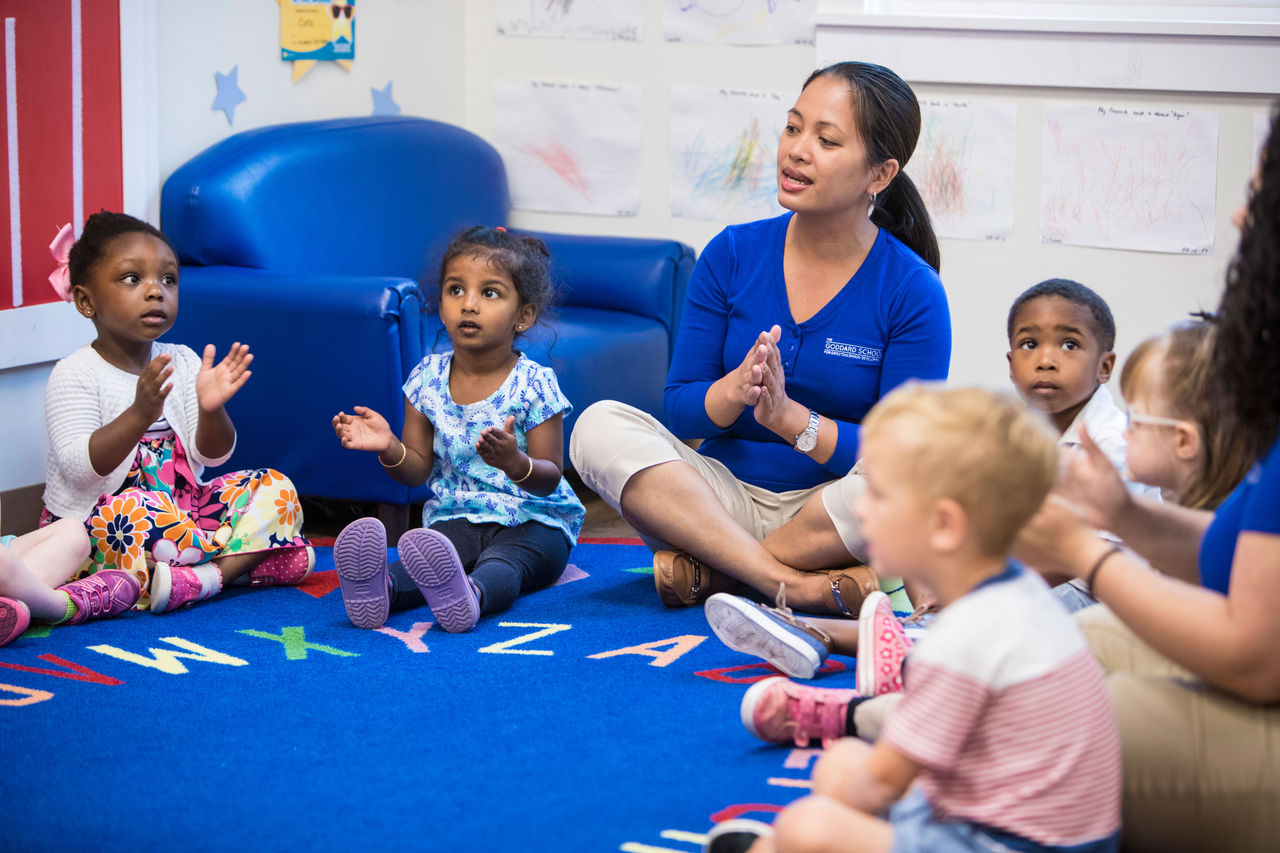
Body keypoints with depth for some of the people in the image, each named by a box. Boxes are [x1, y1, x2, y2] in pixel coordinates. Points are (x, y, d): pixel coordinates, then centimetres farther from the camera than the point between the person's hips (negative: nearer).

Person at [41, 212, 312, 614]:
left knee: (274, 487, -8)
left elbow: (212, 455, 1)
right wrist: (139, 414, -35)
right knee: (133, 512, -39)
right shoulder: (74, 374, -10)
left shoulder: (182, 362, 6)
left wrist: (211, 410, -22)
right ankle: (247, 557, -21)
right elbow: (80, 468, -22)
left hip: (181, 508, 7)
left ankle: (200, 576, -28)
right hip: (89, 529, -6)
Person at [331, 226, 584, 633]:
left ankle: (469, 594, -69)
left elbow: (550, 479, -9)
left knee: (501, 565, -37)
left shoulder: (534, 385, -7)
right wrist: (389, 448, -14)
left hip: (532, 522, -3)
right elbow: (418, 470, 8)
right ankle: (381, 589, -62)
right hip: (454, 516, 3)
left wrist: (516, 464, -32)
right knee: (424, 554, -32)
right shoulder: (427, 378, 5)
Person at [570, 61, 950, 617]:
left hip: (829, 516, -3)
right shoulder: (733, 254, 1)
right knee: (601, 426, -21)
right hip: (723, 496, 3)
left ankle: (710, 569, -17)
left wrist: (788, 416, -27)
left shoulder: (913, 293, -7)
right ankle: (797, 586, -31)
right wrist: (735, 391, -23)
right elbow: (680, 411, 0)